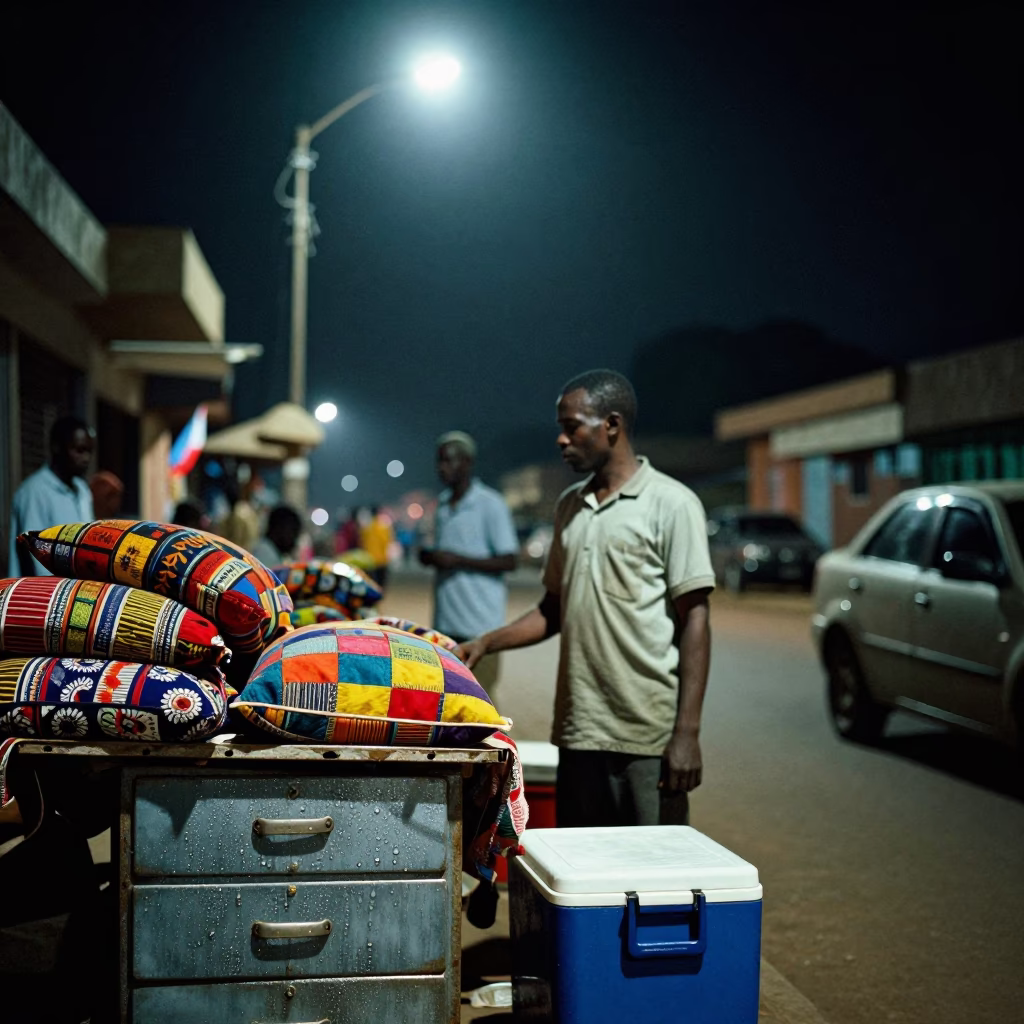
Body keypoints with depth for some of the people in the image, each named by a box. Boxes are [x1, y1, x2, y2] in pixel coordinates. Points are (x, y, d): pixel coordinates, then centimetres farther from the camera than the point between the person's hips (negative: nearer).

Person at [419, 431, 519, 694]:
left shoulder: (490, 504, -8)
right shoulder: (443, 504, 14)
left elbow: (508, 561, -10)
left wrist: (457, 560, -18)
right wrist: (430, 557, 1)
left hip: (480, 623, -7)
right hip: (445, 620, 7)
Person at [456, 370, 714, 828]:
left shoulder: (671, 503, -6)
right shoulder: (569, 506, 14)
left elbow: (694, 620, -9)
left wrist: (687, 733, -14)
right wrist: (485, 643, 6)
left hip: (648, 737, -6)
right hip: (579, 731, 6)